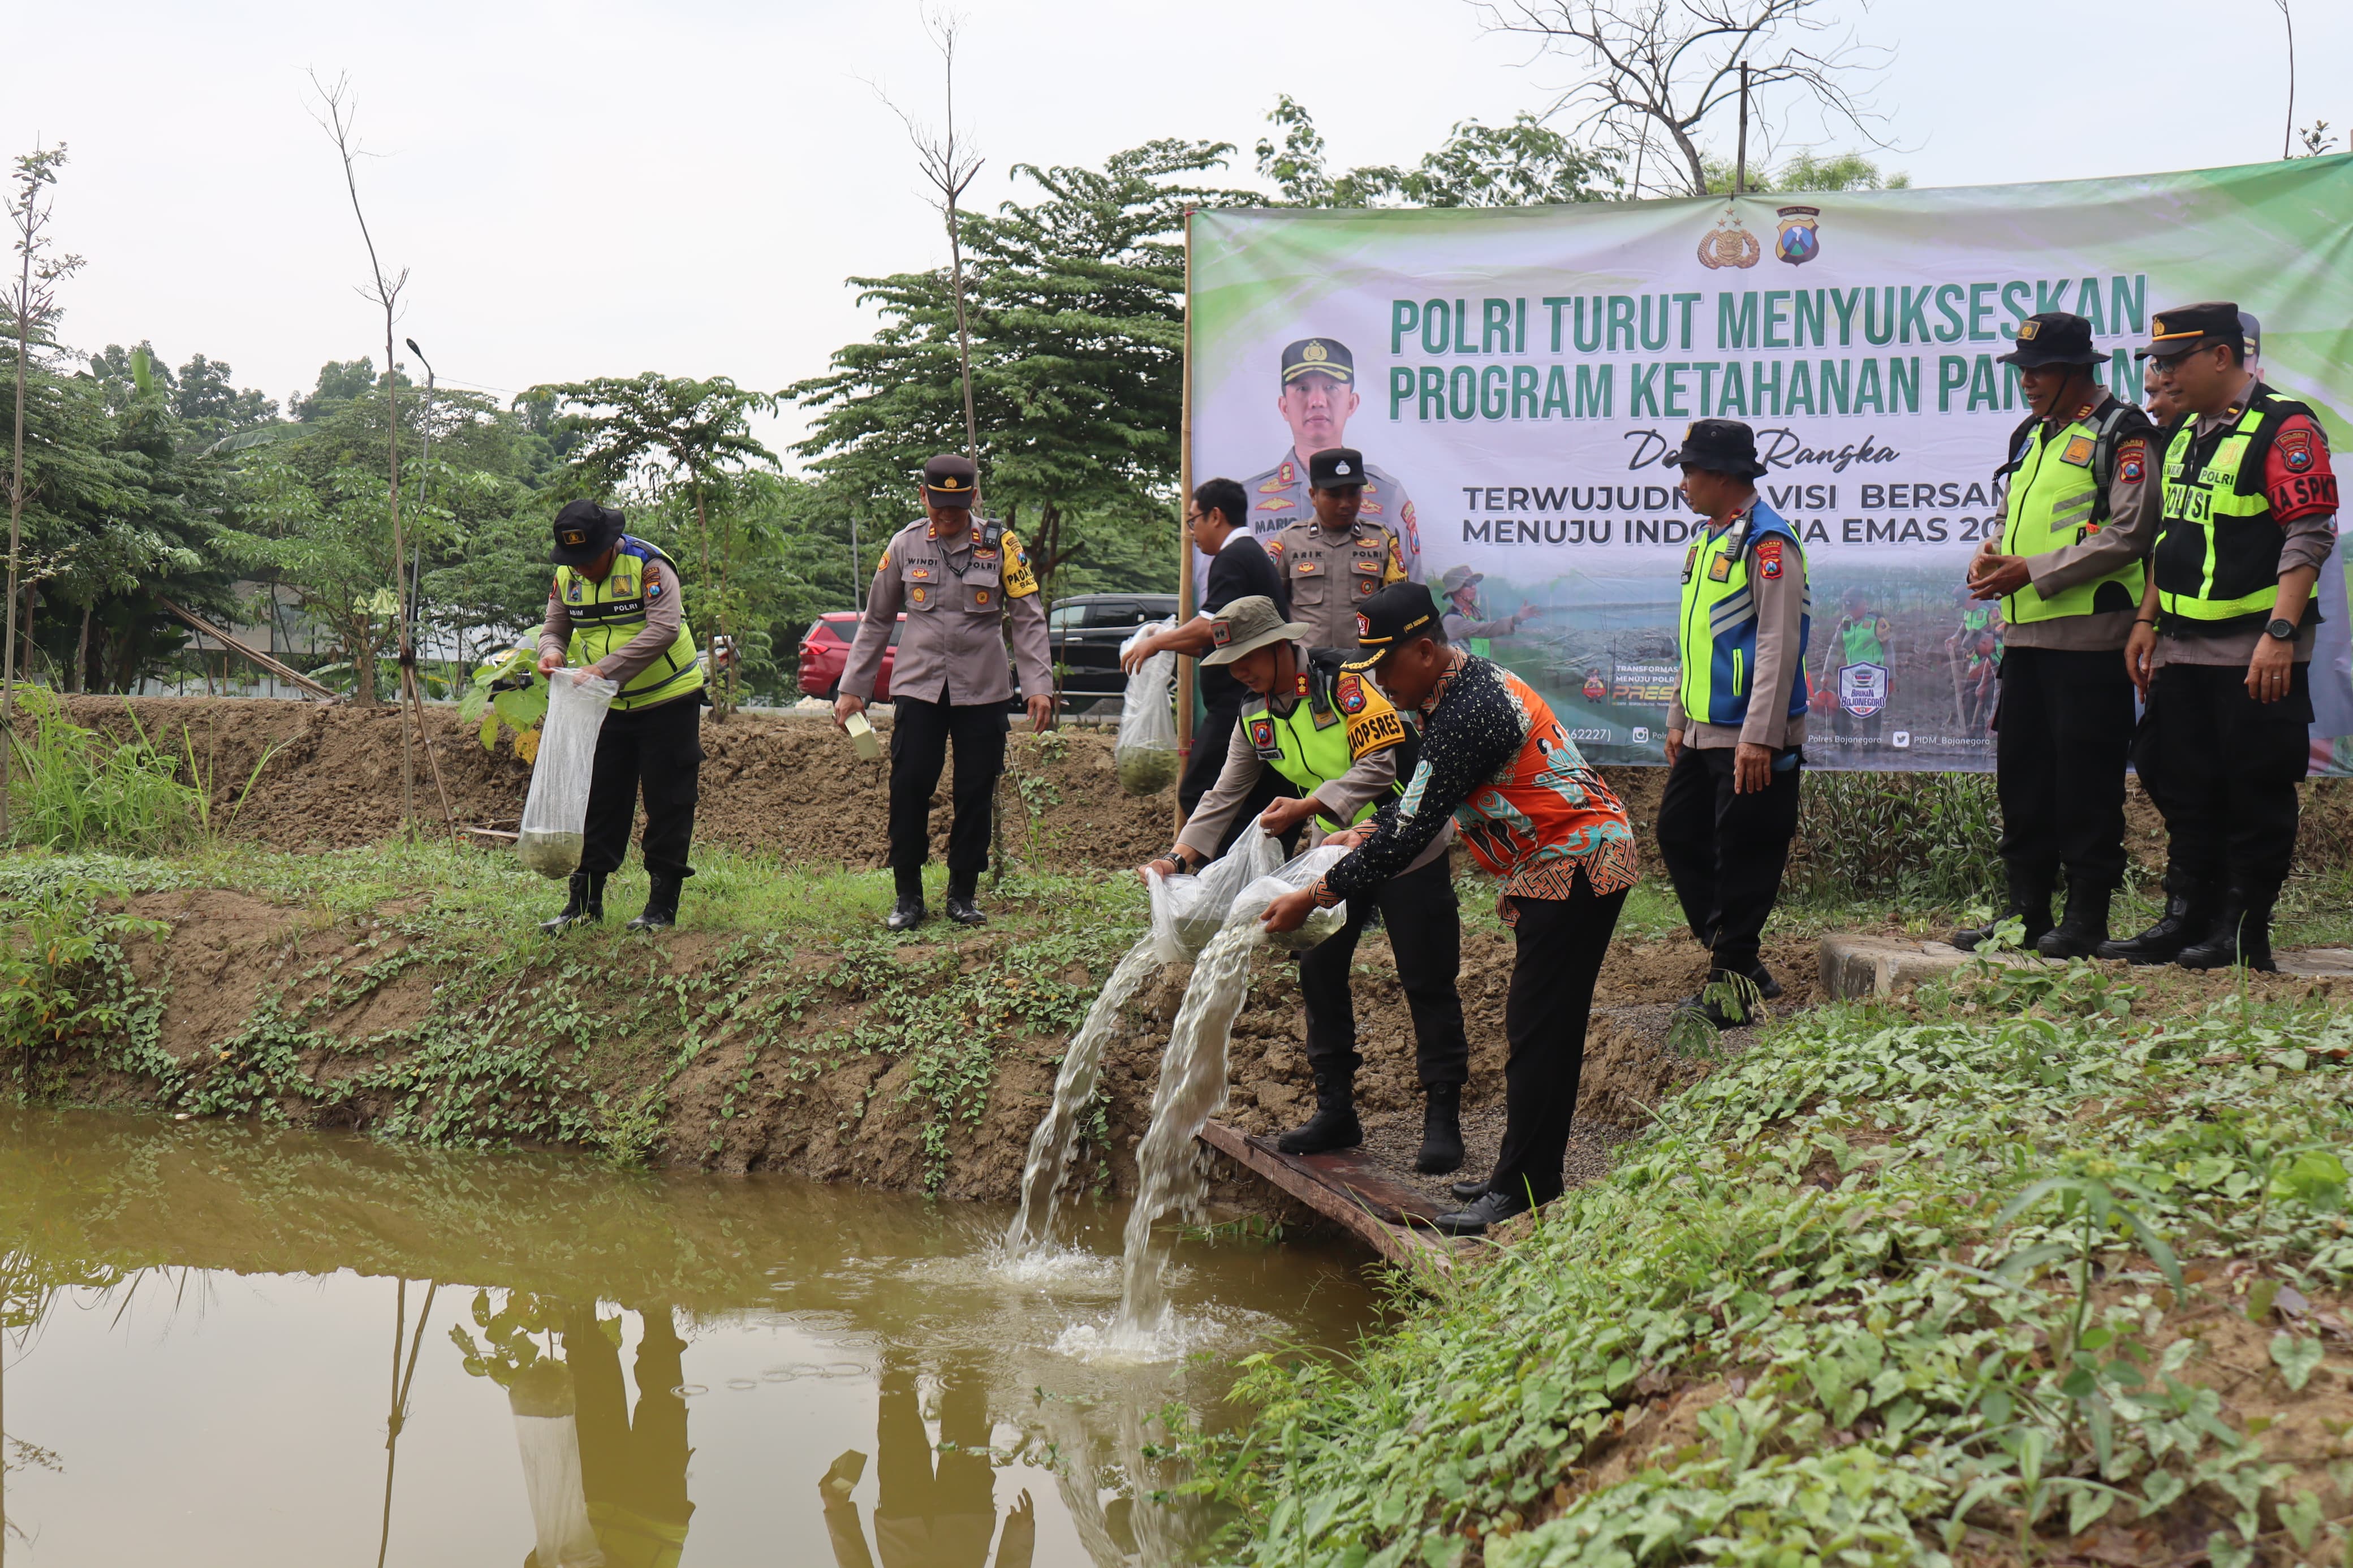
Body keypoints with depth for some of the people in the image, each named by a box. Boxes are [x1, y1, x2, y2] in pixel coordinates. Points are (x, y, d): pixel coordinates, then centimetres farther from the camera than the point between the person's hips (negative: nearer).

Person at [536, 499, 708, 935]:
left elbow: (664, 629, -31)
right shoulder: (568, 576, 1)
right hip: (609, 707, 6)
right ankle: (586, 902, 13)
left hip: (668, 702, -6)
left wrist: (606, 668, -38)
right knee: (599, 801, 7)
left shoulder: (649, 567, -19)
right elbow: (555, 628, 7)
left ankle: (662, 906, 6)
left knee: (668, 805, -1)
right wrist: (552, 651, -19)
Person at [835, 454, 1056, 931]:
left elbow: (1028, 619, -1)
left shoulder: (1001, 544, -1)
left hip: (983, 691, 0)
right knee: (908, 790, -4)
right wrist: (853, 688, 9)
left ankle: (963, 893, 17)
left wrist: (1039, 685, -11)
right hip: (917, 687, 1)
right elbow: (876, 621, 11)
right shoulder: (905, 546, 3)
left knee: (976, 794, 3)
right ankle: (907, 896, 8)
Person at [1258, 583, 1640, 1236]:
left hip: (1575, 869, -11)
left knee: (1539, 1032, -8)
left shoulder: (1470, 712, -23)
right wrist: (1364, 835, 15)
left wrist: (1314, 898, -18)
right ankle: (1522, 1175, 20)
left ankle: (1525, 1189, -4)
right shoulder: (1472, 684, 11)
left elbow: (1412, 832, -23)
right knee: (1533, 1028, 13)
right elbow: (1419, 798, 25)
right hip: (1566, 867, 11)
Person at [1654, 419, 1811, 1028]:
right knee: (1679, 837, 14)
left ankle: (1734, 975, 7)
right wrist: (1678, 719, 22)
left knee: (1743, 857, -3)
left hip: (1751, 741, -10)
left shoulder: (1768, 542, -14)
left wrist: (1759, 736, -24)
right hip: (1703, 735, 10)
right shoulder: (1708, 538, 15)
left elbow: (1779, 644, -20)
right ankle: (1734, 958, 23)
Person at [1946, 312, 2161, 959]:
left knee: (2087, 782, -4)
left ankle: (2087, 917, 3)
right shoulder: (2030, 437, 19)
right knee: (2022, 773, 10)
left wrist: (2033, 572, -17)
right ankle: (2026, 910, 17)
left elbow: (2130, 534, -15)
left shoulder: (2120, 433, -7)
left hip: (2088, 635, -8)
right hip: (2026, 632, 8)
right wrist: (1989, 554, 3)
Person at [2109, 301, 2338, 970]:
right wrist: (2147, 620, 17)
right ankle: (2187, 920, 20)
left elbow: (2309, 535, -17)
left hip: (2255, 655, -8)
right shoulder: (2182, 434, 15)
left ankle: (2244, 933, 6)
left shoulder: (2286, 429, -11)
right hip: (2183, 651, 8)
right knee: (2184, 790, 11)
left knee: (2256, 794, 0)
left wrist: (2280, 633, -23)